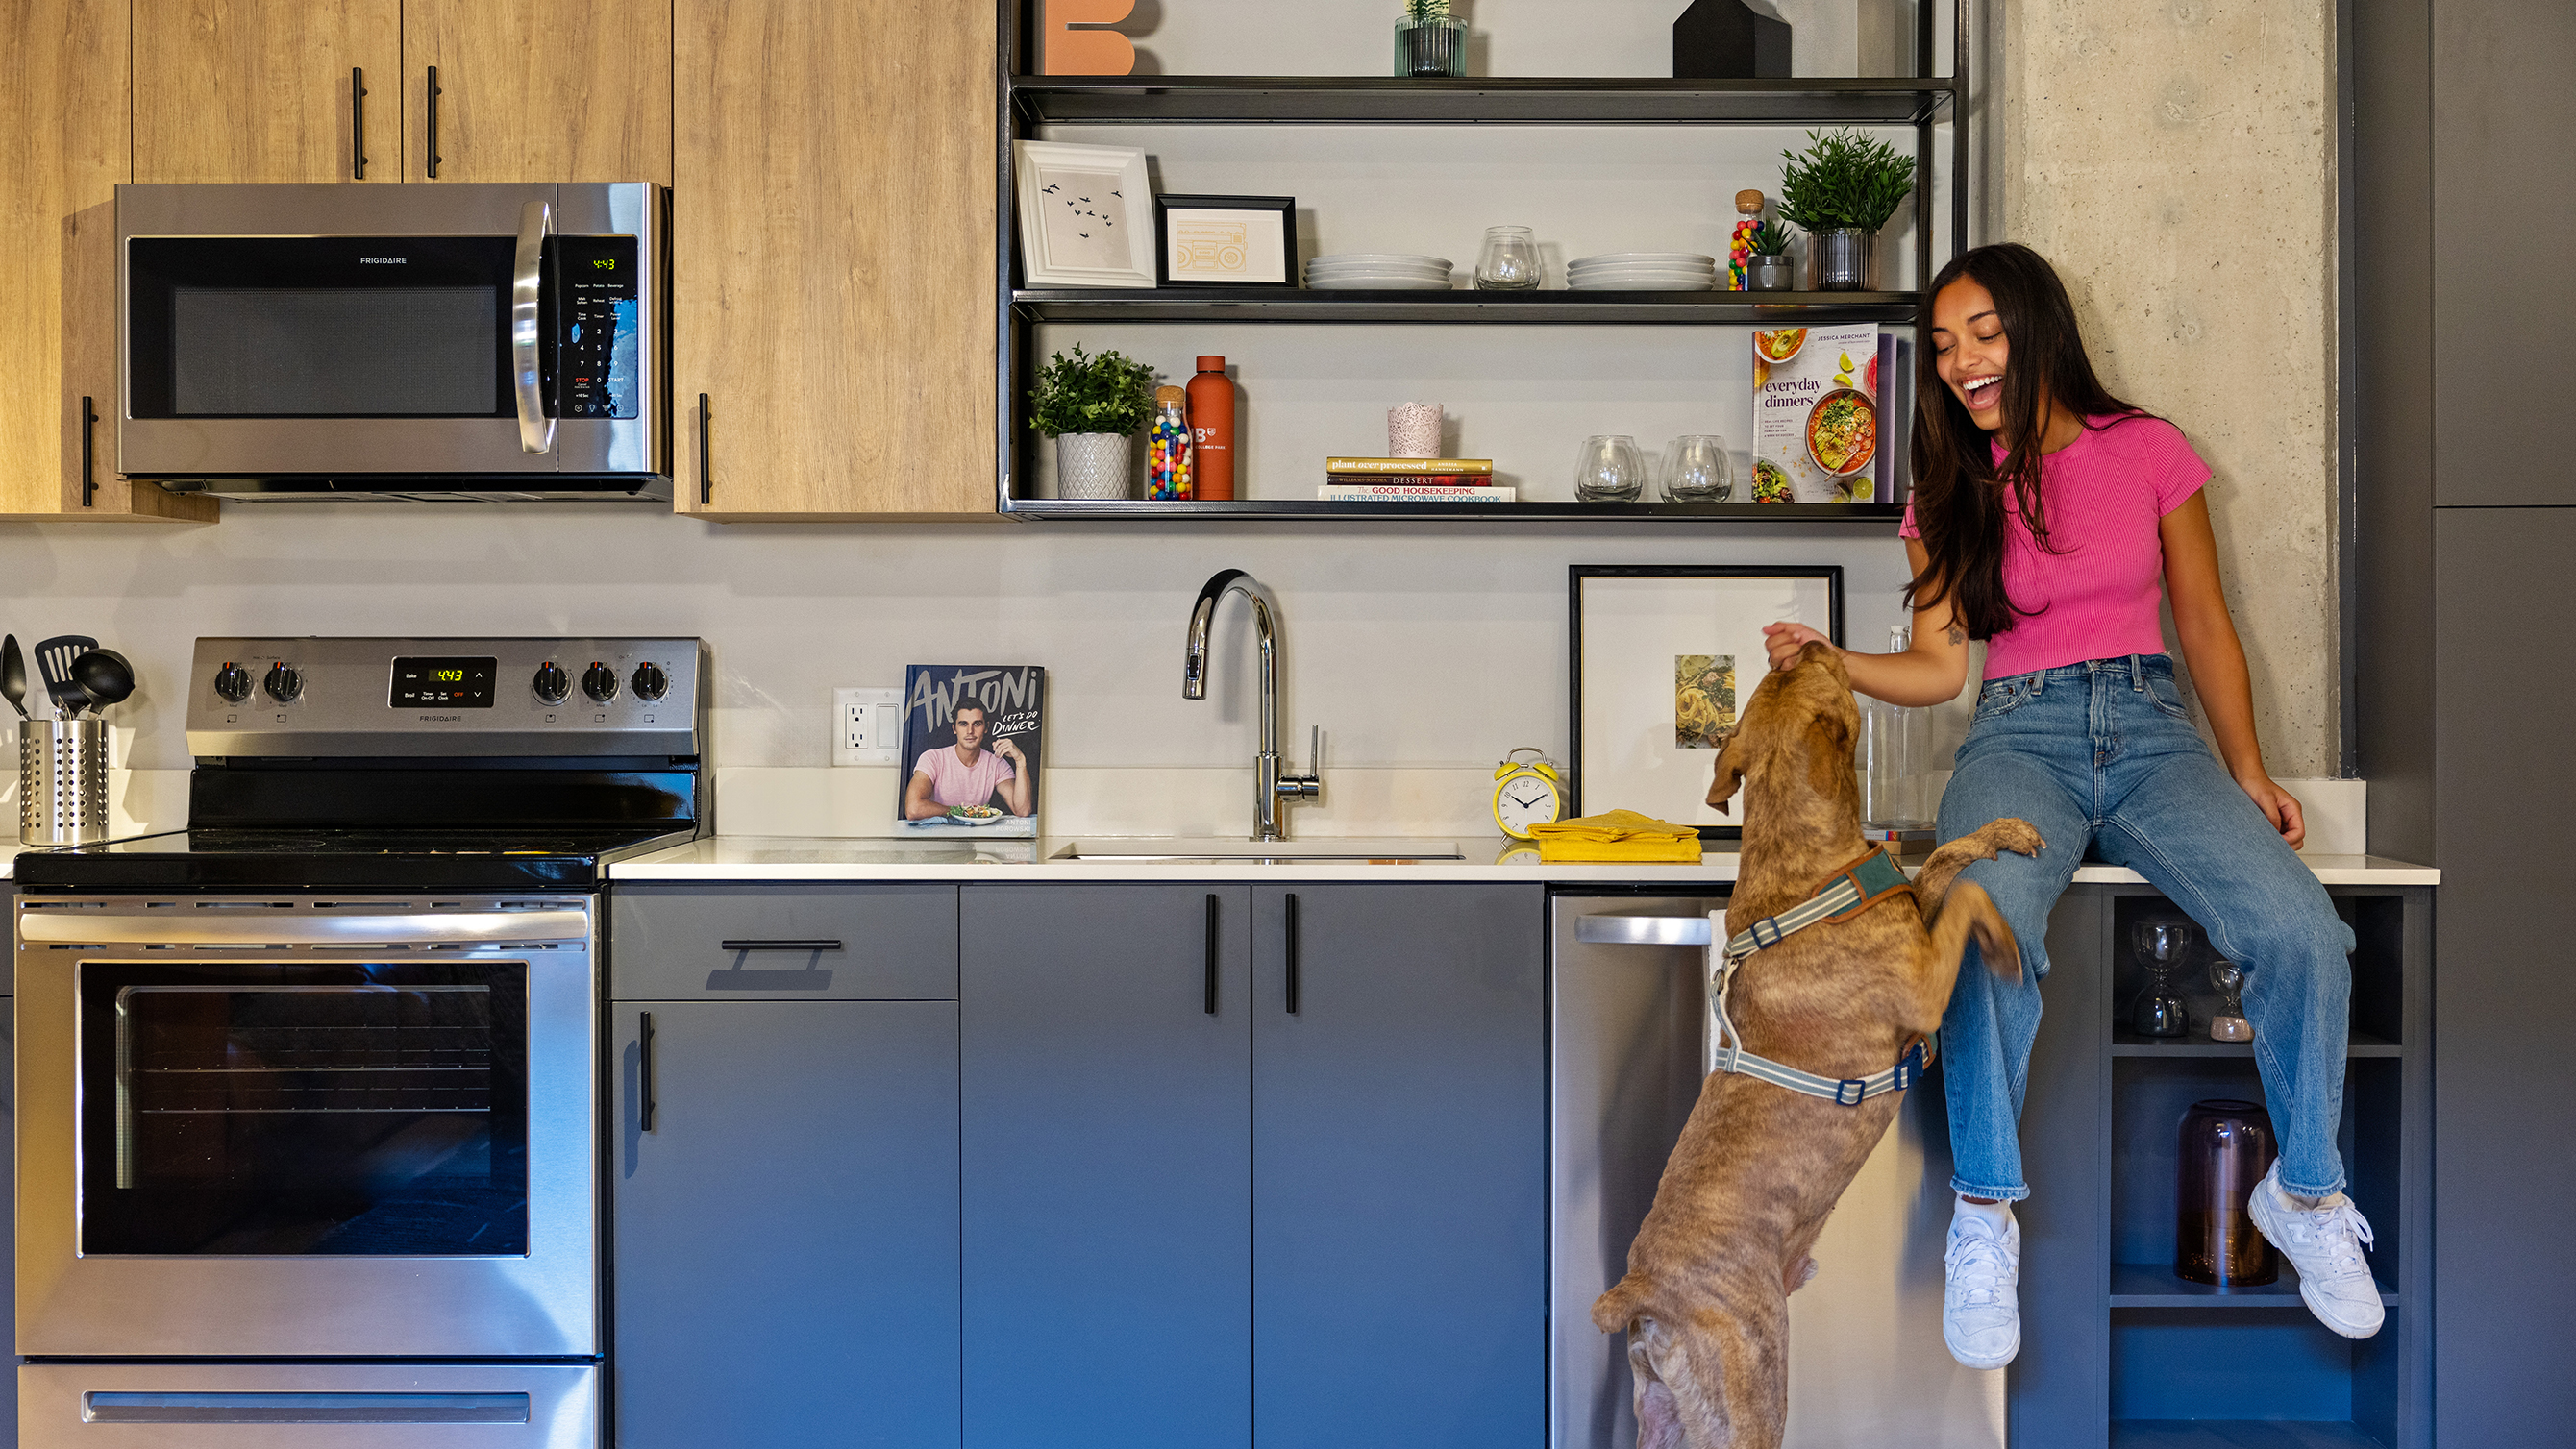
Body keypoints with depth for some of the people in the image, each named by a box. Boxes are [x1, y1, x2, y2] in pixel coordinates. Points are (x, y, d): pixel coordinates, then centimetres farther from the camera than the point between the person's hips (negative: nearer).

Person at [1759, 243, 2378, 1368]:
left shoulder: (2147, 451, 8)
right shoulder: (1951, 491, 12)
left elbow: (2205, 622, 13)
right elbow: (1939, 666, 11)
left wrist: (2247, 772, 4)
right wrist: (1830, 663, -7)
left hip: (2151, 726, 1)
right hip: (2019, 737, 0)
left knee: (2300, 930, -26)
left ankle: (2304, 1191, -1)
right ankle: (1984, 1213, -20)